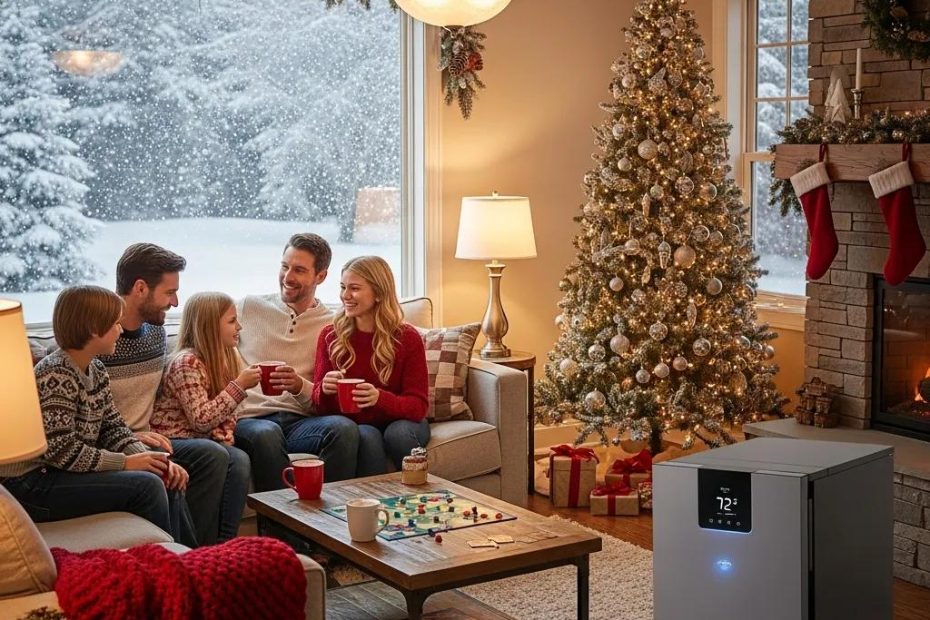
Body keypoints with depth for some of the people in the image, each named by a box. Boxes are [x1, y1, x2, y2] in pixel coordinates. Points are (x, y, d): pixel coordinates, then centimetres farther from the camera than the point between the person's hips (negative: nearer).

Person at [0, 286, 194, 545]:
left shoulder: (96, 370, 8)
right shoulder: (55, 375, -21)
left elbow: (113, 427, 8)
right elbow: (61, 450, -25)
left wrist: (147, 458, -9)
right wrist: (126, 462, -20)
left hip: (71, 472, 10)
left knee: (168, 482, 4)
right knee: (147, 486, -20)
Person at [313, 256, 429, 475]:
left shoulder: (408, 338, -7)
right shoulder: (330, 336, -1)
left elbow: (419, 405, -11)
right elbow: (318, 401, 1)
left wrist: (380, 398, -31)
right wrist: (325, 390, -24)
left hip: (400, 422, 0)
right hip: (354, 425, 1)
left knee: (398, 433, -34)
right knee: (367, 437, -33)